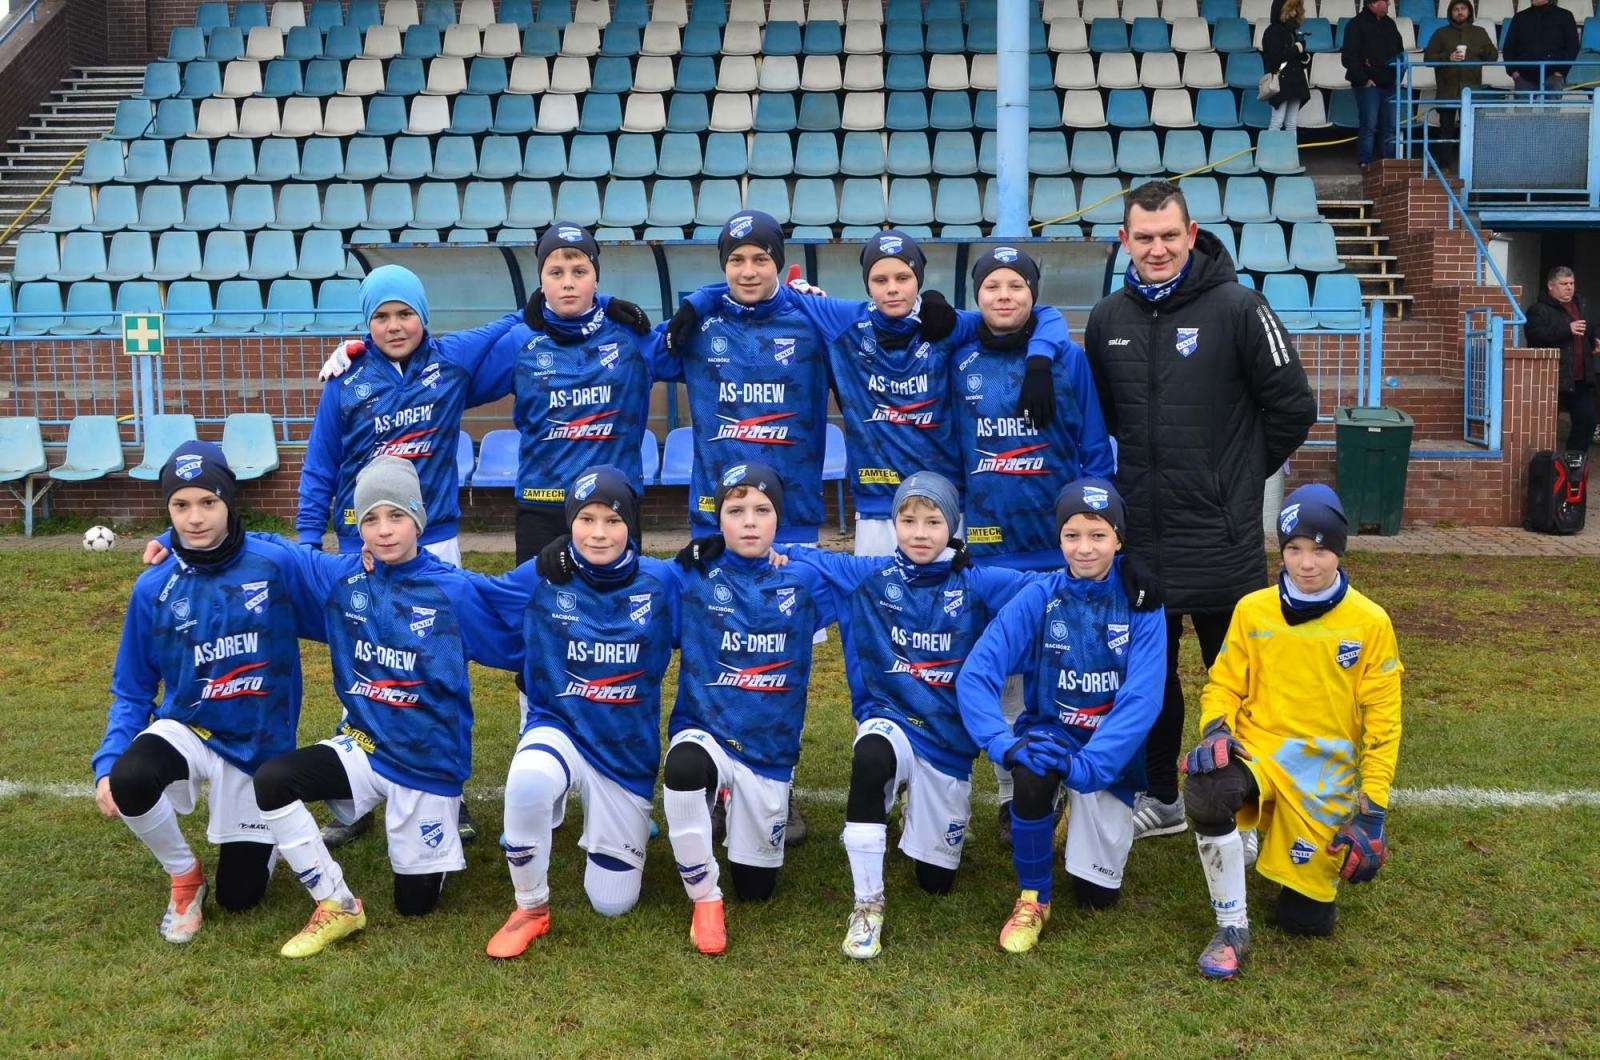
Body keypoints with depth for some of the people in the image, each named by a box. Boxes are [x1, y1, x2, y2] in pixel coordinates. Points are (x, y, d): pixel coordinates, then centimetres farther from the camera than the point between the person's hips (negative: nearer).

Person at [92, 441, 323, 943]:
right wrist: (108, 761, -14)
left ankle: (258, 834, 41)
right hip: (186, 730, 1)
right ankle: (185, 876, -3)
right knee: (128, 780, -35)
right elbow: (132, 691, -1)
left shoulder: (277, 567, -15)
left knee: (239, 897, 3)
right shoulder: (153, 589, -9)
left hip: (260, 747, 0)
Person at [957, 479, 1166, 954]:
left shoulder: (1141, 604, -13)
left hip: (1113, 749, 0)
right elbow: (975, 675, -18)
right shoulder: (1037, 599, -12)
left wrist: (1089, 764, -34)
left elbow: (1142, 697, -22)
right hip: (1050, 732, 0)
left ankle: (1088, 812, 32)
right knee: (1032, 774, -37)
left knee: (1097, 895, -1)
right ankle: (1032, 899, -13)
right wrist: (1005, 742, -35)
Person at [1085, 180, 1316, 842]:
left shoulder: (1238, 308, -9)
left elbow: (1293, 408, -5)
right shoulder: (1107, 320, 6)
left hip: (1220, 536, -5)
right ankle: (1161, 798, 31)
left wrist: (1236, 475, 1)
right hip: (1140, 536, 5)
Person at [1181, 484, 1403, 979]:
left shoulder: (1369, 622, -4)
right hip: (1256, 751, 0)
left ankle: (1306, 851, 32)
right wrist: (1217, 729, -17)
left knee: (1307, 919, -3)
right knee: (1207, 791, -36)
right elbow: (1223, 685, 6)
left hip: (1327, 773, 0)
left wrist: (1372, 807, -8)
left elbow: (1383, 720, -1)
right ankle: (1232, 929, -18)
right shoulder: (1252, 610, 0)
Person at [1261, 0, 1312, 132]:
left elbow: (1299, 54, 22)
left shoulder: (1294, 29, 16)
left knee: (1292, 123, 8)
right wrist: (1295, 49, -8)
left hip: (1295, 81, 7)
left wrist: (1305, 57, -1)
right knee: (1277, 121, -10)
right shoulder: (1273, 31, -6)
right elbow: (1275, 57, -18)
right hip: (1281, 82, -7)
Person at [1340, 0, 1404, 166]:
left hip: (1389, 84, 6)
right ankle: (1366, 164, -2)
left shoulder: (1389, 24, 15)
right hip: (1368, 84, -6)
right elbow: (1349, 57, -11)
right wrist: (1363, 80, -12)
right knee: (1369, 125, -8)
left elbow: (1400, 52, 22)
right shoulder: (1357, 25, -5)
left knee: (1390, 126, 5)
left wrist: (1398, 76, 7)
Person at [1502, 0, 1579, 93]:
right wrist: (1513, 71, 2)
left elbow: (1572, 47, 4)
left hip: (1552, 76, -2)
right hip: (1524, 78, 2)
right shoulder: (1520, 18, 15)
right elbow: (1509, 47, 15)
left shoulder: (1564, 16, 8)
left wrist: (1561, 71, -7)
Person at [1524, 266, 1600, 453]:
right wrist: (1567, 330, -26)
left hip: (1582, 378, 7)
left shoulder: (1583, 305, 16)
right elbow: (1535, 335, -23)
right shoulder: (1539, 309, -7)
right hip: (1554, 378, -7)